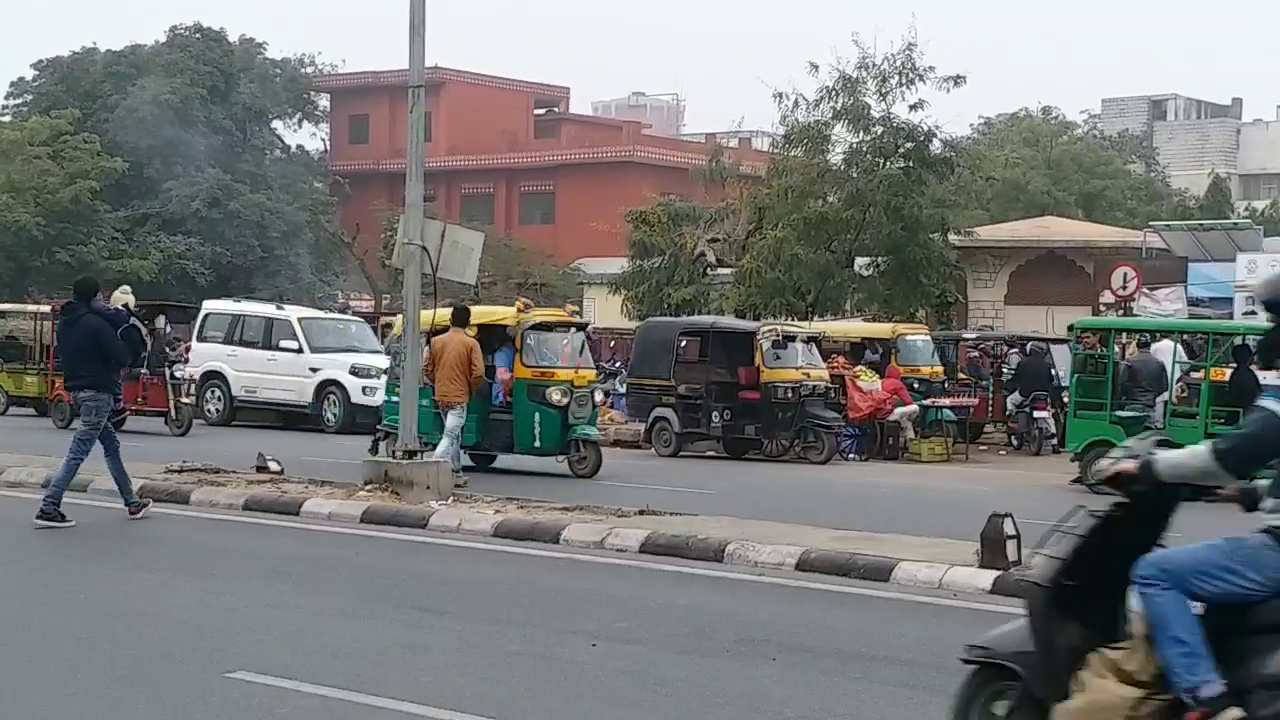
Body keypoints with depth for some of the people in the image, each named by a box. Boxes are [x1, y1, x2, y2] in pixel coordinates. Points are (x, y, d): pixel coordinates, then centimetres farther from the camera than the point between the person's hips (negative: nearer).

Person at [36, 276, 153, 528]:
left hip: (76, 390, 9)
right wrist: (116, 368, 4)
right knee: (77, 453, -8)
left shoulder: (64, 323, 9)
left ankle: (132, 502, 25)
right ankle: (48, 508, -10)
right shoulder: (95, 323, -15)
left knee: (112, 445, 18)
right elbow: (122, 357, -19)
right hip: (97, 392, -9)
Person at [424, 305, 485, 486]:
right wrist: (472, 390, 4)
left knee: (454, 436, 19)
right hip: (459, 397, -5)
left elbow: (427, 369, 8)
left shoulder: (436, 341, 4)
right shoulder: (471, 344, -9)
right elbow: (478, 373, -14)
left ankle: (458, 475, 24)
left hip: (441, 396, 5)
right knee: (450, 436, -6)